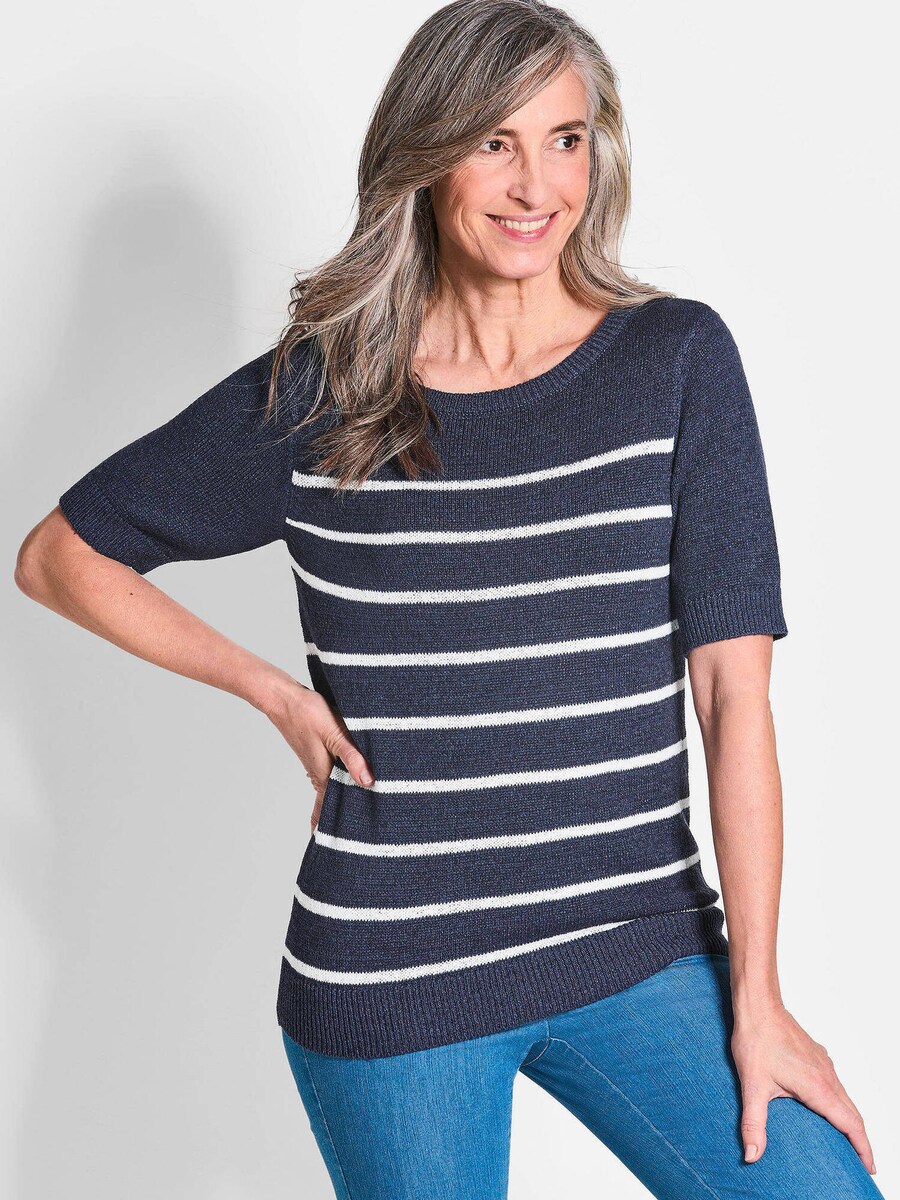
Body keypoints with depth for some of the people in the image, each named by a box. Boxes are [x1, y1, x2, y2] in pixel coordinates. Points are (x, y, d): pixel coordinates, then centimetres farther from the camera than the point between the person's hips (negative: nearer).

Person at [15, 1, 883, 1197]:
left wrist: (756, 993, -8)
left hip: (638, 945, 1)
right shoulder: (319, 395, -3)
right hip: (389, 976, 0)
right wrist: (279, 694, -1)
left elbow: (733, 690, -6)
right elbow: (61, 555, 8)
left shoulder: (678, 359, -3)